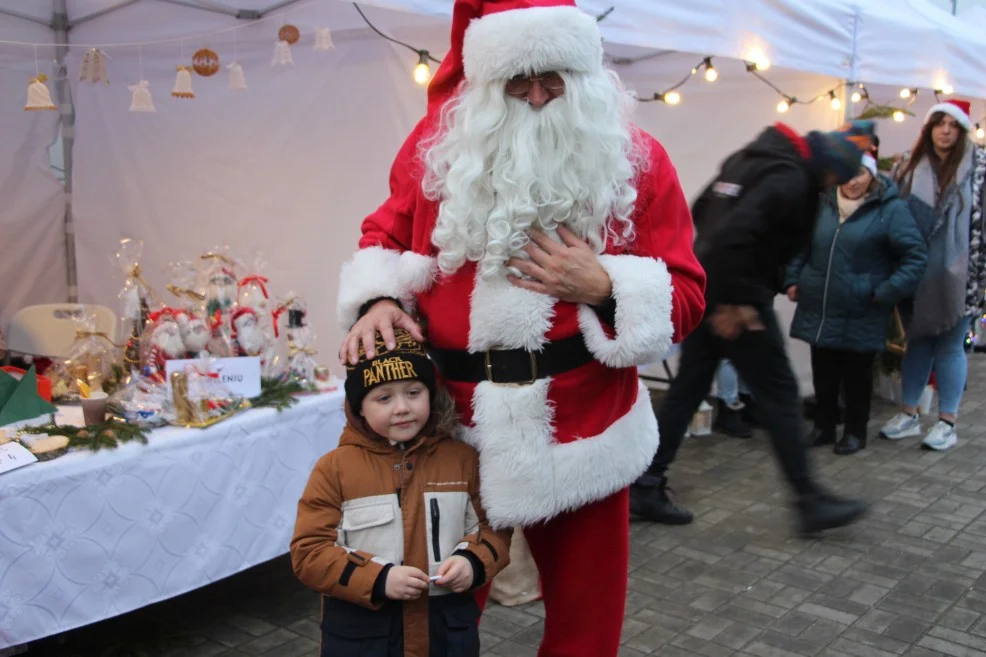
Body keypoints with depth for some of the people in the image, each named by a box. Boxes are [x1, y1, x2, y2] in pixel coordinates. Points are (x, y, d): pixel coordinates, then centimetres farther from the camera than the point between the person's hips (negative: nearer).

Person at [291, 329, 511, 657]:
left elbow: (495, 526, 6)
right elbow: (308, 551, -9)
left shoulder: (462, 458, -1)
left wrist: (473, 562, -14)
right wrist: (377, 580, -19)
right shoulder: (335, 467, -7)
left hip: (449, 628, 2)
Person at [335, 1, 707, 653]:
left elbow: (683, 297, -1)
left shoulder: (636, 159, -3)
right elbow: (387, 235, 11)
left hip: (583, 430, 0)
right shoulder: (440, 141, 1)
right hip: (452, 429, 1)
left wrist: (605, 289, -19)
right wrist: (379, 300, -9)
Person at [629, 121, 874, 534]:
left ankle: (645, 488, 15)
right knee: (779, 395, 0)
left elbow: (701, 211, 19)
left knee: (687, 388, 11)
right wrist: (734, 301, -21)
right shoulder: (789, 179, -15)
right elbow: (736, 233, -27)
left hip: (705, 291, 9)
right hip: (736, 301, -9)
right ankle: (810, 501, 9)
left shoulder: (751, 158, 14)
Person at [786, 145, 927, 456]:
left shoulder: (890, 210, -8)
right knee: (823, 373, 13)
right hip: (819, 310, 4)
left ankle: (855, 431, 24)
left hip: (860, 316, -4)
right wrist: (793, 280, 7)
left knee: (856, 375, 8)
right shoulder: (822, 204, 5)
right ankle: (823, 427, 28)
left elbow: (916, 255, -10)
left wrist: (887, 293, -16)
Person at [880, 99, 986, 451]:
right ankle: (908, 414, 23)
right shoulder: (908, 165, 5)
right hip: (916, 273, 3)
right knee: (916, 342, 13)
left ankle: (947, 422, 16)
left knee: (950, 346, 5)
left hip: (956, 275, -3)